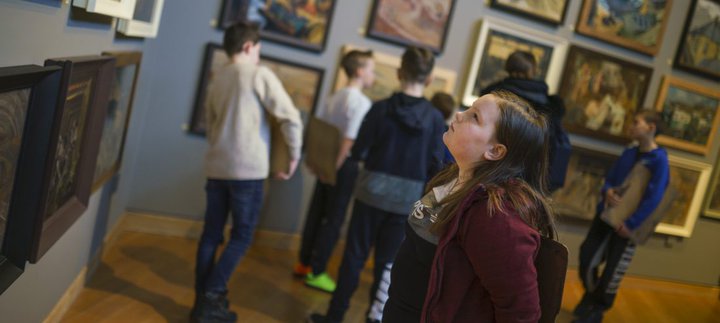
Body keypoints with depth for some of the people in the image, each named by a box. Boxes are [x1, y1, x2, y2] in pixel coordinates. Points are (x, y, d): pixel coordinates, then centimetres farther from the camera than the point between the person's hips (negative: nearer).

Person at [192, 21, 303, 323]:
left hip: (216, 166, 6)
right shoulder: (260, 74, -6)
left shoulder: (217, 77, 13)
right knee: (241, 236, 4)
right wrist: (294, 155, -2)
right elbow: (291, 118, -12)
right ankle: (211, 298, -1)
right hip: (247, 169, -6)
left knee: (211, 234, 10)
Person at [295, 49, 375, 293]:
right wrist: (336, 167, -16)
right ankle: (316, 272, 8)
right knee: (334, 219, 1)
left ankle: (304, 264, 25)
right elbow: (350, 140, -22)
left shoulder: (336, 97, 10)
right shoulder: (362, 102, -15)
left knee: (317, 213, 14)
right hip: (345, 165, -8)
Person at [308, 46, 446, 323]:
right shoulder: (435, 118, -5)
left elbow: (358, 152, -7)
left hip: (373, 192, -1)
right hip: (407, 200, 1)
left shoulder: (381, 108, -9)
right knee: (387, 264, 12)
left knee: (354, 256, 10)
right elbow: (434, 167, -4)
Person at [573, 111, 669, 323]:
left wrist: (631, 224, -22)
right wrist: (607, 191, -12)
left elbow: (654, 198, -19)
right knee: (586, 256, 5)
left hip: (627, 223, -6)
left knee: (611, 271, 2)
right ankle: (590, 297, 29)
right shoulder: (628, 153, 7)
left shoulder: (659, 160, -15)